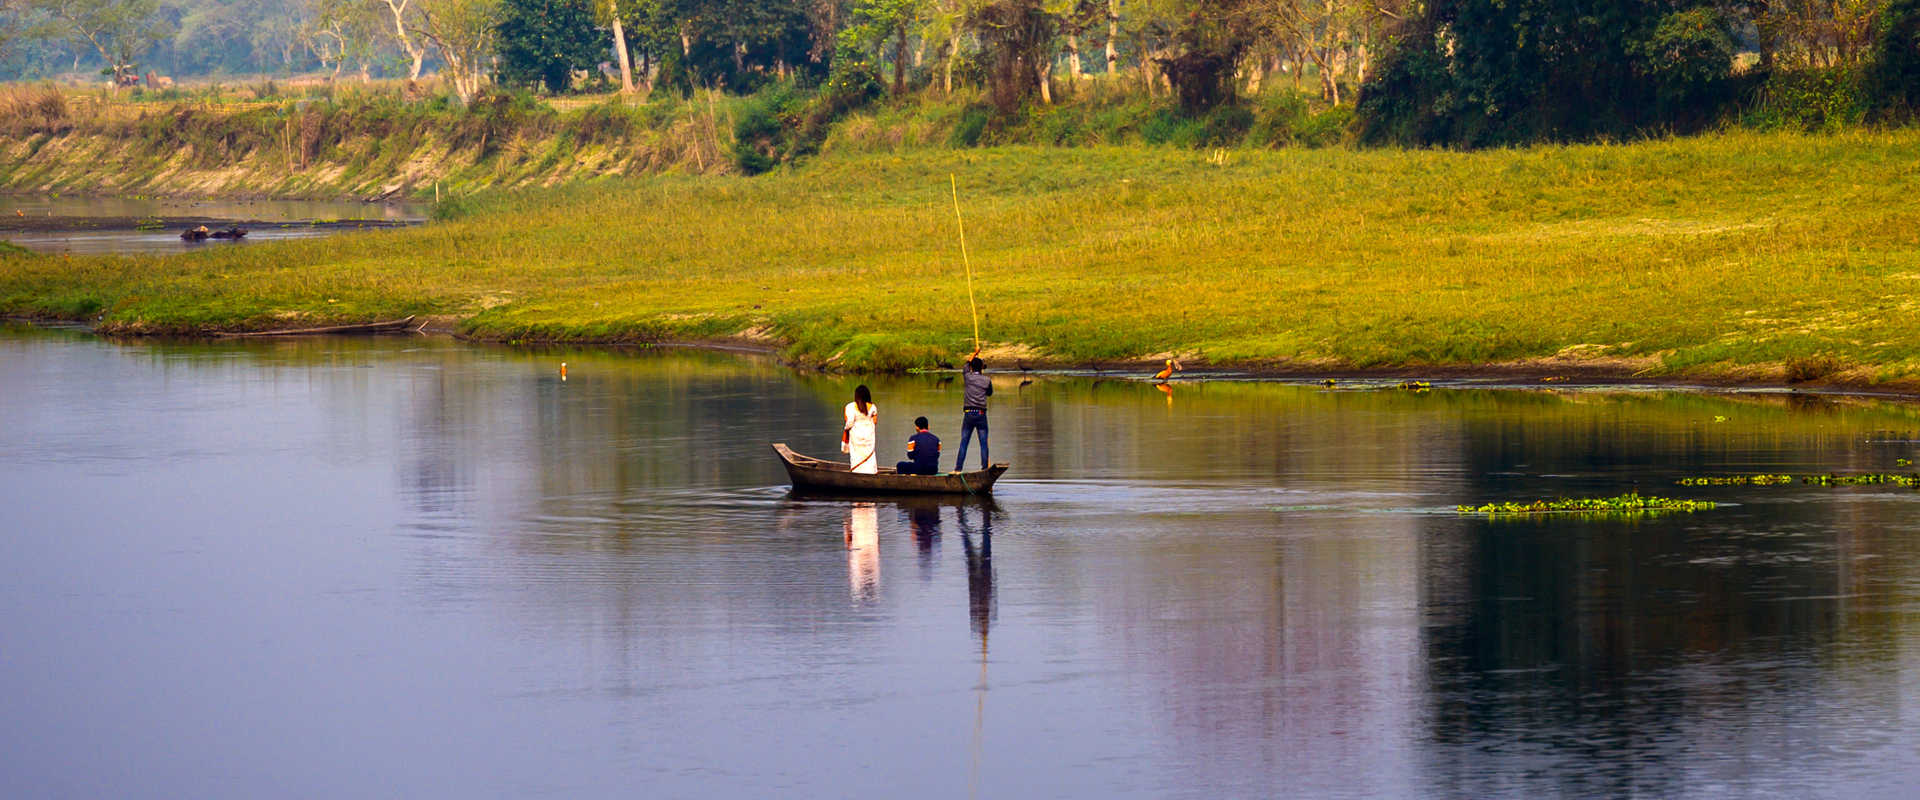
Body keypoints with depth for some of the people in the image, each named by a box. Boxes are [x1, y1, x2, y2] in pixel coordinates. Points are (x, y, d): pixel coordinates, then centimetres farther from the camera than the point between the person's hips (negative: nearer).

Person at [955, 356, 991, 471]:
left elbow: (967, 365, 22)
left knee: (964, 442, 3)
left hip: (968, 414, 0)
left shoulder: (968, 377, 1)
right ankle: (985, 468, -2)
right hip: (981, 414, 0)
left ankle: (958, 468, 0)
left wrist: (975, 353, 34)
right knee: (983, 443, 2)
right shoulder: (987, 380, 0)